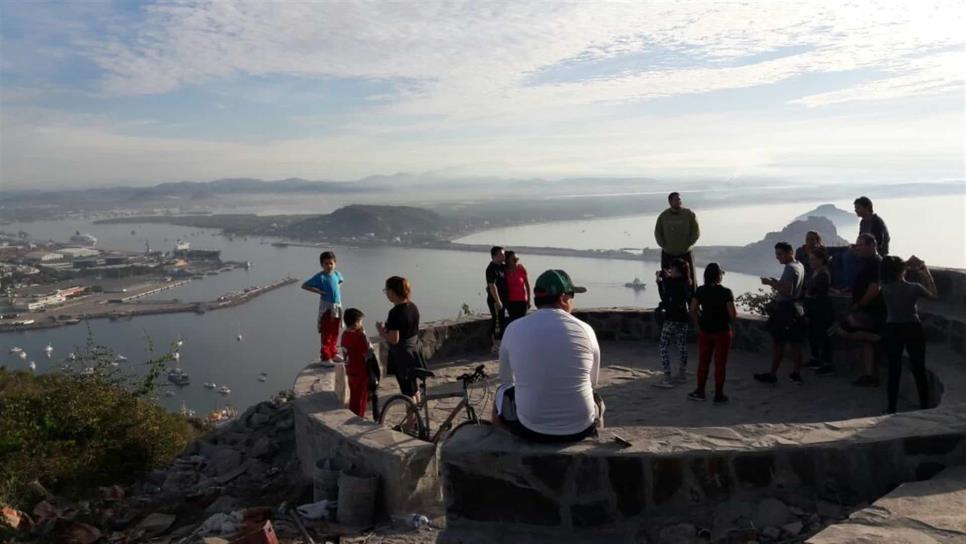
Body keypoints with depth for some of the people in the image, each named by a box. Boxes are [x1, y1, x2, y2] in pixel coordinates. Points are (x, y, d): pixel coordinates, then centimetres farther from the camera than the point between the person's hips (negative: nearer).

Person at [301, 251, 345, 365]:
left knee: (335, 333, 16)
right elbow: (304, 285, -15)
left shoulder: (337, 274, 4)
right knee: (326, 334, -3)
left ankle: (333, 353, 30)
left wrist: (337, 287, 8)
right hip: (326, 307, -6)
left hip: (337, 306, 6)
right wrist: (319, 291, -18)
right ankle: (325, 357, 5)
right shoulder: (320, 277, -14)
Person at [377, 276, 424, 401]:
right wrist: (387, 329, 13)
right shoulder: (413, 307, 2)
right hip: (414, 352, 8)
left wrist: (381, 331, -7)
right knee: (413, 388, 23)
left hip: (401, 356, -8)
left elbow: (394, 339, -25)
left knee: (407, 392, 4)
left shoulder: (395, 312, -23)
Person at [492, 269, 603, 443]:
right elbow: (592, 381, 9)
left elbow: (506, 380, 7)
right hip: (580, 429, 1)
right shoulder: (585, 330, -6)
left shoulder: (513, 329, -6)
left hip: (530, 429, 0)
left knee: (501, 393, 30)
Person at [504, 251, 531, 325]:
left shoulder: (521, 269, -9)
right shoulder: (505, 271, -4)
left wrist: (528, 300, -2)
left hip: (522, 300, -2)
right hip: (510, 301, 2)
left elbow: (527, 285, -2)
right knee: (512, 320, 8)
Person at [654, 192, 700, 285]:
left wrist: (687, 245, -7)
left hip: (686, 254, -2)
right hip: (668, 254, 2)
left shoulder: (689, 214, -4)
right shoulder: (663, 216, 2)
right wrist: (664, 246, -3)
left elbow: (696, 232, -2)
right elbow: (657, 233, 7)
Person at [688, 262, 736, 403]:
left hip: (704, 331, 3)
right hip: (722, 331, -3)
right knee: (720, 363, 6)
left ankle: (700, 391, 20)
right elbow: (733, 314, -15)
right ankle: (719, 394, 13)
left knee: (703, 361, 14)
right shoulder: (726, 292, -14)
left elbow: (693, 309, -1)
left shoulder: (700, 291, -3)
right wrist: (736, 312, 7)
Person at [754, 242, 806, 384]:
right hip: (796, 307, 9)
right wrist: (776, 283, 12)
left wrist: (771, 283, -21)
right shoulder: (800, 266, 12)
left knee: (778, 343, -1)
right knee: (795, 343, 12)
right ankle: (796, 373, 17)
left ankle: (772, 374, 6)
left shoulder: (789, 268, -18)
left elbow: (787, 291, -26)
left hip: (785, 308, -9)